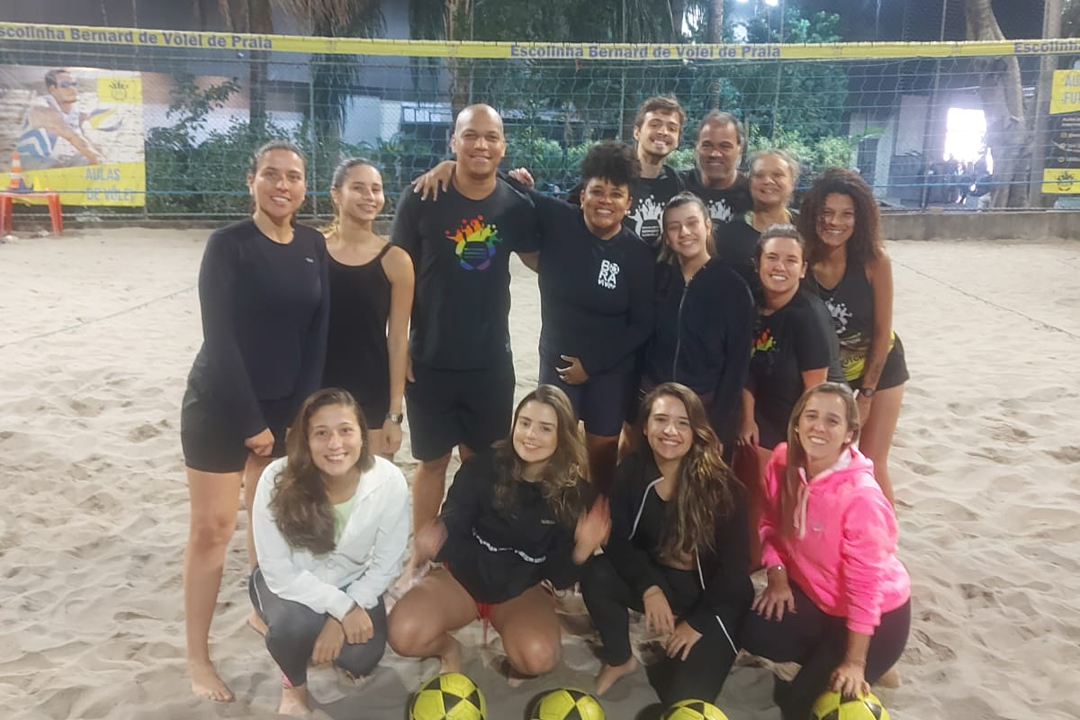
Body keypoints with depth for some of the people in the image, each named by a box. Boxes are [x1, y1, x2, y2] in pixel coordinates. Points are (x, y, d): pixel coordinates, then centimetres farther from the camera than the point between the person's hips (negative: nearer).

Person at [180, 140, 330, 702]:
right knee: (212, 527, 1)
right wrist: (250, 421, -16)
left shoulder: (314, 246, 2)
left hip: (286, 406, 5)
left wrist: (302, 413, -3)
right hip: (219, 405, -4)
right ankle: (197, 657, 14)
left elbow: (317, 334, 2)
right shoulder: (229, 244, -12)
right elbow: (219, 338, -15)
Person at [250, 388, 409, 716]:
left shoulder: (390, 481, -26)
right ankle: (293, 686, 4)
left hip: (353, 585, 2)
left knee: (361, 658, -18)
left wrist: (344, 614, -19)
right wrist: (342, 608, -27)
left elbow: (386, 563, -14)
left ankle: (330, 637, 19)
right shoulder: (278, 480, -30)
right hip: (288, 583, -2)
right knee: (296, 623, -32)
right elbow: (279, 571, -24)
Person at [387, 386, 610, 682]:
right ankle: (447, 648, 11)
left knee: (539, 657, -30)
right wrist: (436, 538, -37)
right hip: (463, 575, 0)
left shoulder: (573, 491, -13)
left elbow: (560, 576, -9)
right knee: (403, 635, -25)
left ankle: (517, 658, 9)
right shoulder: (482, 467, -16)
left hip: (521, 590, 0)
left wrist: (582, 548, -31)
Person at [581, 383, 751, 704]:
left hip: (710, 593, -3)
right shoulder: (632, 470, -11)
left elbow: (734, 564, -15)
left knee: (686, 696, -20)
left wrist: (698, 621, -14)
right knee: (596, 574, -26)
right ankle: (619, 660, 1)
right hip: (654, 578, 4)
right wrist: (649, 587, -26)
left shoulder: (720, 484, -20)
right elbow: (617, 540, -11)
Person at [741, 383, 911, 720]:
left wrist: (854, 662, -21)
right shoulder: (783, 462, -14)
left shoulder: (860, 495, -32)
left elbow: (865, 583, -25)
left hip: (877, 612, -5)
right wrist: (778, 576, -11)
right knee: (756, 633, -19)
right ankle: (823, 659, 11)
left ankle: (865, 671, 21)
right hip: (813, 592, 6)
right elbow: (771, 524, 3)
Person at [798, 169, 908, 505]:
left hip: (880, 367, -2)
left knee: (871, 465, 2)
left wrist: (866, 392, -10)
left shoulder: (875, 260, -24)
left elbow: (882, 331, -15)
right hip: (827, 369, 2)